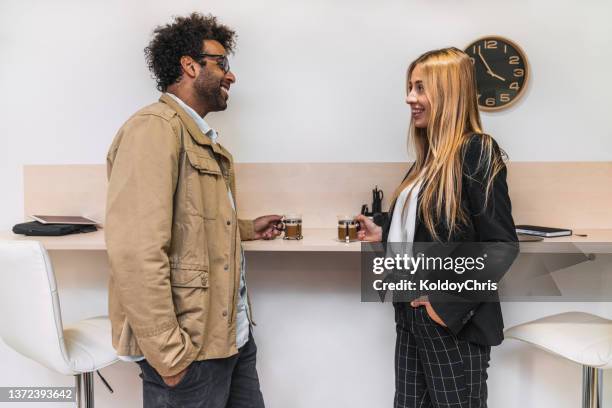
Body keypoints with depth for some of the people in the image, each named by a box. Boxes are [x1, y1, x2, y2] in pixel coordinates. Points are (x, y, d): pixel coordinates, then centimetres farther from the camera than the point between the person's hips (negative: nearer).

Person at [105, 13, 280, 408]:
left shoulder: (204, 138, 14)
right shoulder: (154, 128, -15)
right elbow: (137, 252, -24)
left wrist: (246, 228, 15)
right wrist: (169, 355, -21)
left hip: (233, 334, 9)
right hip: (189, 347, -9)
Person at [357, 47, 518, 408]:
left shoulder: (476, 152, -12)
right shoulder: (429, 157, 12)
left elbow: (502, 245, -18)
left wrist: (449, 304, -20)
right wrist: (384, 236, 7)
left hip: (454, 323, -8)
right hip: (411, 315, 8)